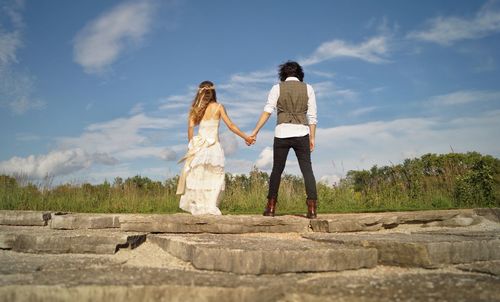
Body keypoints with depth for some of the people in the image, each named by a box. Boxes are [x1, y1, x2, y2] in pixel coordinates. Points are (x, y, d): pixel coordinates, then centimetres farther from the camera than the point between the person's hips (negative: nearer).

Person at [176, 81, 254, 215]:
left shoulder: (196, 108, 7)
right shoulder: (218, 107, 1)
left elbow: (190, 127, -1)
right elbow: (231, 125, -1)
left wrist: (191, 144, 7)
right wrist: (246, 137, 7)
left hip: (199, 145, 2)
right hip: (214, 147, -2)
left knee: (198, 177, 8)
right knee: (214, 177, 4)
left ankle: (198, 206, 10)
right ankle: (210, 206, -2)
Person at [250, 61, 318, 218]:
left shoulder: (277, 88, 6)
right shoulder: (308, 88, 9)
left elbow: (267, 111, -6)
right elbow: (312, 116, 4)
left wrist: (255, 132, -8)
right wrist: (312, 138, 7)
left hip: (282, 133, 0)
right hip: (301, 133, 0)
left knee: (277, 170, 12)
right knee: (307, 170, 3)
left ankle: (271, 207, 11)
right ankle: (312, 208, -8)